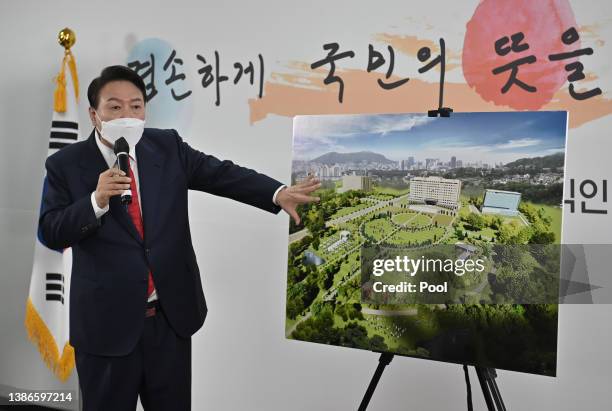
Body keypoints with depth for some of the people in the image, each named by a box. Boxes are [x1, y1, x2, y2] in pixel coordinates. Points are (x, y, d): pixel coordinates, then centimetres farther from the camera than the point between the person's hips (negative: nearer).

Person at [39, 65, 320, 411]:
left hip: (171, 314, 3)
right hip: (106, 320, -2)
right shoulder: (66, 164, -4)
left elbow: (221, 173, -7)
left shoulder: (168, 146, 2)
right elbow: (51, 233, -7)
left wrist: (279, 193, -21)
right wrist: (97, 200, -24)